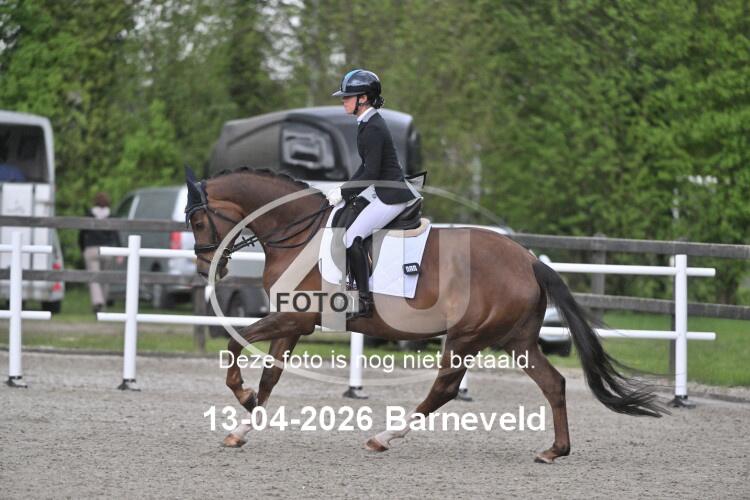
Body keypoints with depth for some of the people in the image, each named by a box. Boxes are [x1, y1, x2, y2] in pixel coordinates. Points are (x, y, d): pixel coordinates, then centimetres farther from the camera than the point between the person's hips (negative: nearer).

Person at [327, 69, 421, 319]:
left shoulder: (373, 129, -20)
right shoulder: (368, 123, 11)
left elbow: (371, 174, -23)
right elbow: (367, 165, 19)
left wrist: (342, 193, -16)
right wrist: (344, 187, 11)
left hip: (391, 195, -11)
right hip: (381, 190, 11)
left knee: (352, 238, -13)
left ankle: (364, 302, -10)